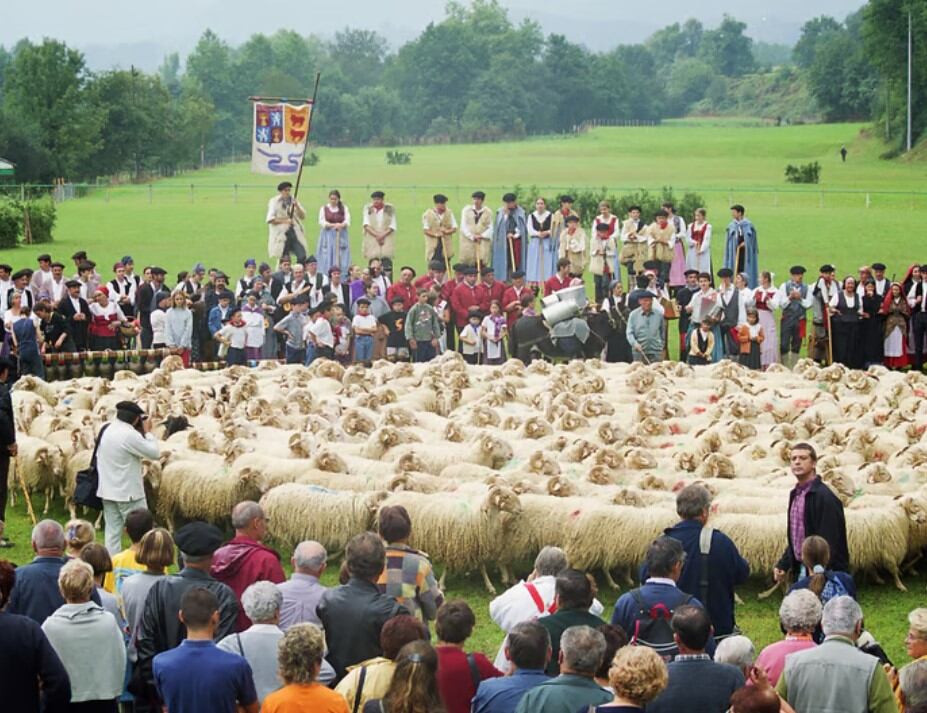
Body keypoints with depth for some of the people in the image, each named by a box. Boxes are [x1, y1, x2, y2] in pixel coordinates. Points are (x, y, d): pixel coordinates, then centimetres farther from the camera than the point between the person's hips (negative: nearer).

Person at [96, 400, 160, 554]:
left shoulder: (105, 430, 4)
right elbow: (154, 453, -15)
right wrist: (148, 431, -3)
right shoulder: (129, 434, -21)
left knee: (112, 531, 8)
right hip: (129, 492, -7)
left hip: (108, 490, 7)